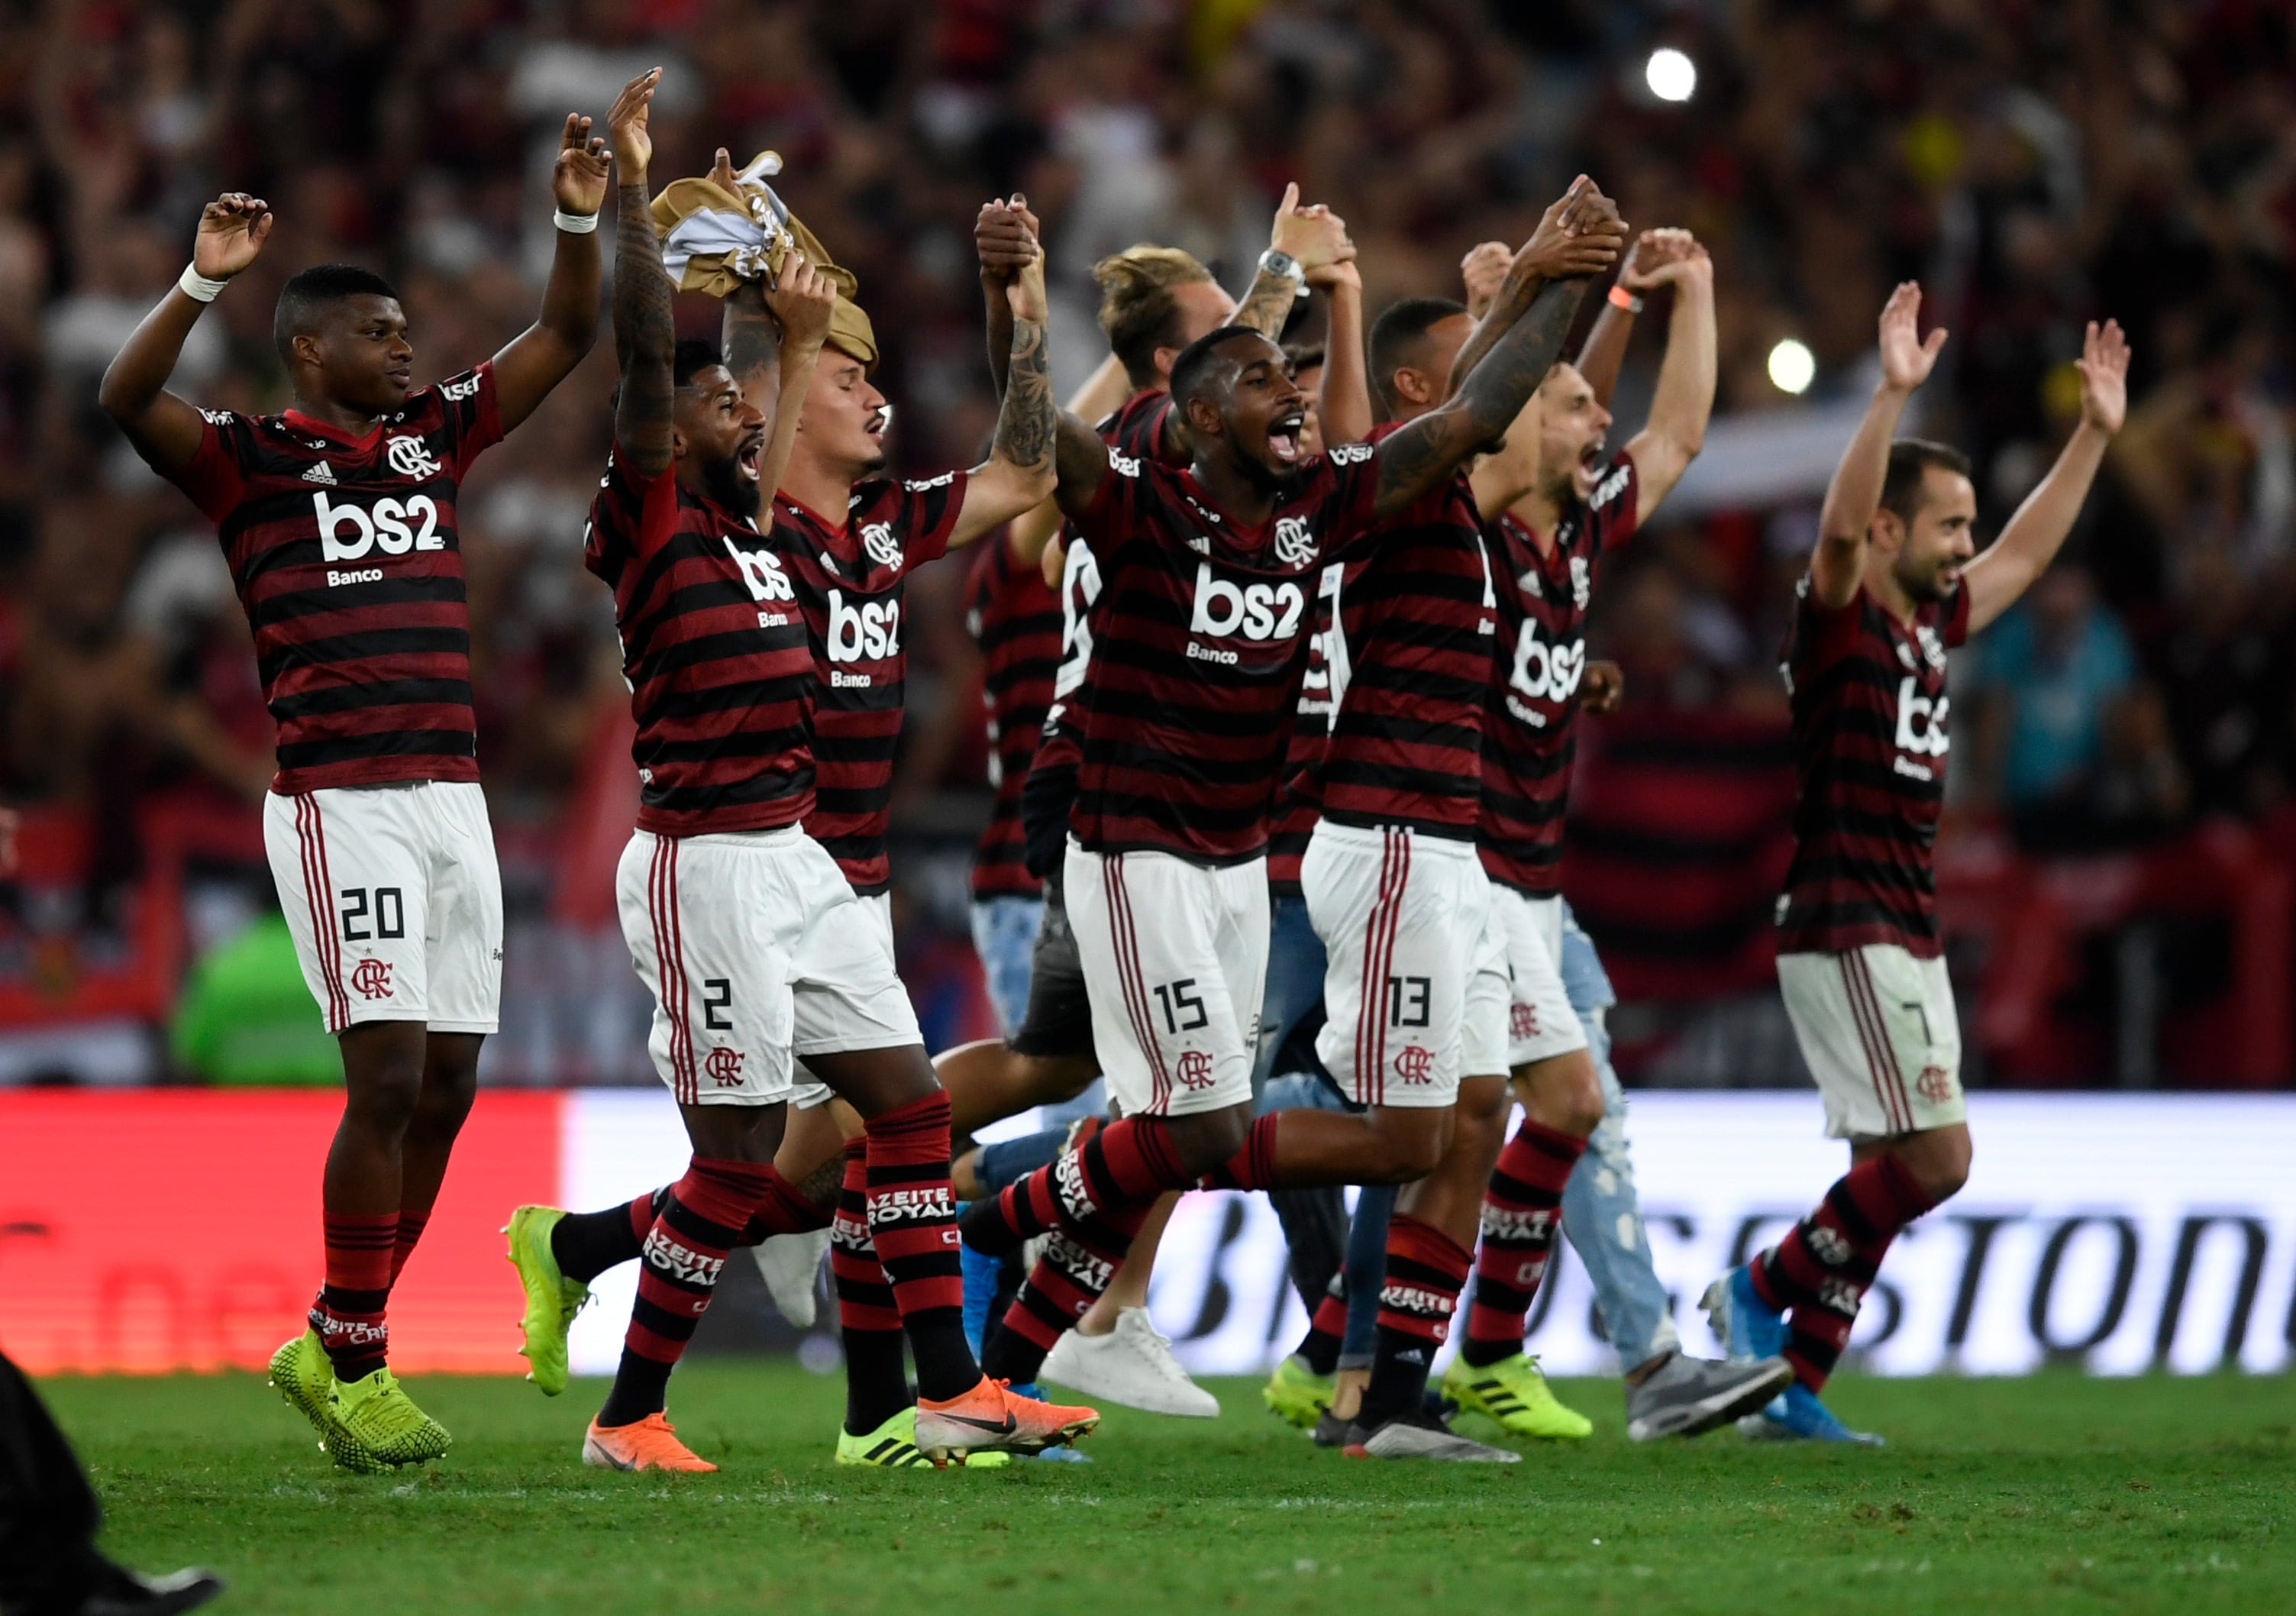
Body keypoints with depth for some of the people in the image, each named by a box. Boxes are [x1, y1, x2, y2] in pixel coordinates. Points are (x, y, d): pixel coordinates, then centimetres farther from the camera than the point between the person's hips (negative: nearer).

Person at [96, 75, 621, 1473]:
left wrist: (583, 222, 5)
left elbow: (565, 342, 20)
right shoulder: (252, 457, -1)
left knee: (447, 1086, 4)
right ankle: (355, 1367, -4)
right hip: (340, 801, -7)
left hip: (454, 798, 7)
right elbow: (128, 402, -19)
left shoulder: (434, 434, 16)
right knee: (387, 1077, -12)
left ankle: (334, 1349, 14)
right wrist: (205, 284, -31)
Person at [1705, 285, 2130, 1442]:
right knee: (1934, 1156, -14)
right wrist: (1892, 396, -37)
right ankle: (1766, 1291, 0)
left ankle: (1792, 1386, 9)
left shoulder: (1927, 627, 15)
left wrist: (2095, 431, 25)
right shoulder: (1837, 618, -8)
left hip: (1907, 934, 9)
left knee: (1889, 1175, 7)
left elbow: (2025, 553, 28)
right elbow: (1838, 525, -28)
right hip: (1845, 930, -9)